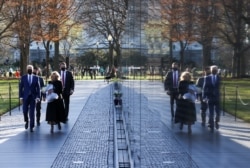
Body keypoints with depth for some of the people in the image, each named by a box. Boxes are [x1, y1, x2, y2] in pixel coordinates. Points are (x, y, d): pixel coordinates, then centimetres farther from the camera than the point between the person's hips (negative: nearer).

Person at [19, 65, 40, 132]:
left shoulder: (36, 78, 4)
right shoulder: (23, 77, 4)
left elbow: (38, 88, 3)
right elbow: (21, 87, 3)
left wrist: (38, 97, -6)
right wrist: (21, 97, -3)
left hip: (33, 97, 0)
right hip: (25, 97, 0)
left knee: (32, 112, -1)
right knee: (25, 111, -1)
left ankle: (31, 126, 5)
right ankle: (26, 121, 28)